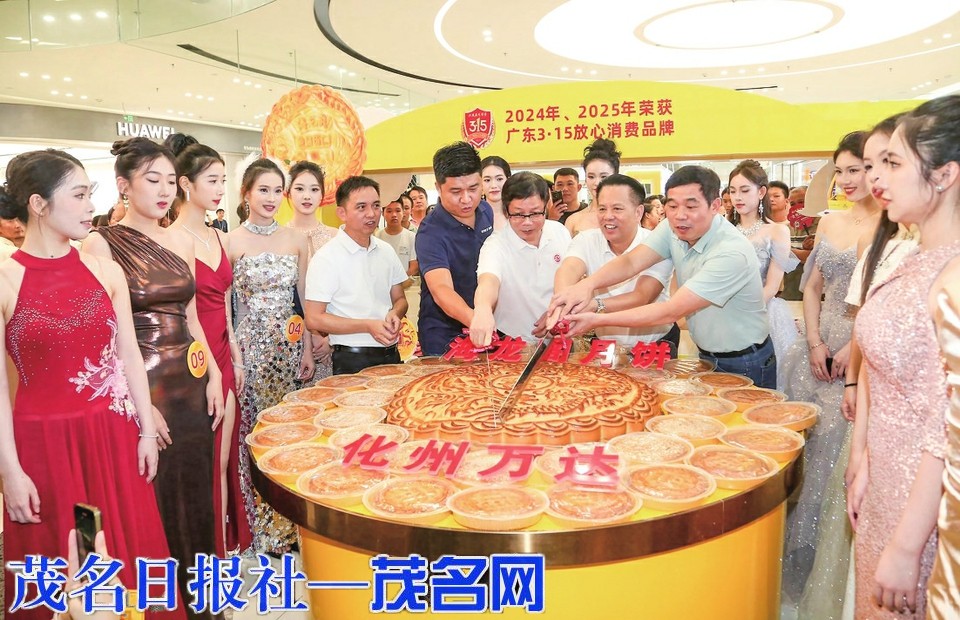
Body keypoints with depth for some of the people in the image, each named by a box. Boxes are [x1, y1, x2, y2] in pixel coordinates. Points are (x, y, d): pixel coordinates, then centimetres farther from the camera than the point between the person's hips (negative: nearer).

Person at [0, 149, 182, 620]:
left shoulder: (105, 271, 2)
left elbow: (129, 356, 6)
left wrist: (146, 430, 6)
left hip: (113, 436, 3)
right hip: (44, 444, -3)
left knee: (126, 557, 14)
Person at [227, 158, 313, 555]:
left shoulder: (296, 240, 6)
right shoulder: (231, 242, -4)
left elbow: (305, 299, 9)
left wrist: (307, 348, 5)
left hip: (289, 345, 3)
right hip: (249, 345, -3)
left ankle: (287, 522, 24)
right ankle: (256, 527, 18)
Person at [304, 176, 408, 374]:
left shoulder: (386, 251, 7)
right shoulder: (326, 258, -11)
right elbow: (313, 319, -13)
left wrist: (394, 314, -8)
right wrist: (368, 326, -19)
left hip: (391, 355, 6)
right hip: (352, 361, -5)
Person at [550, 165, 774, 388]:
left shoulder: (733, 253, -31)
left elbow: (671, 312, -33)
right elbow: (630, 262, -20)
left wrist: (597, 319, -36)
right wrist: (588, 283, -41)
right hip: (707, 357, 6)